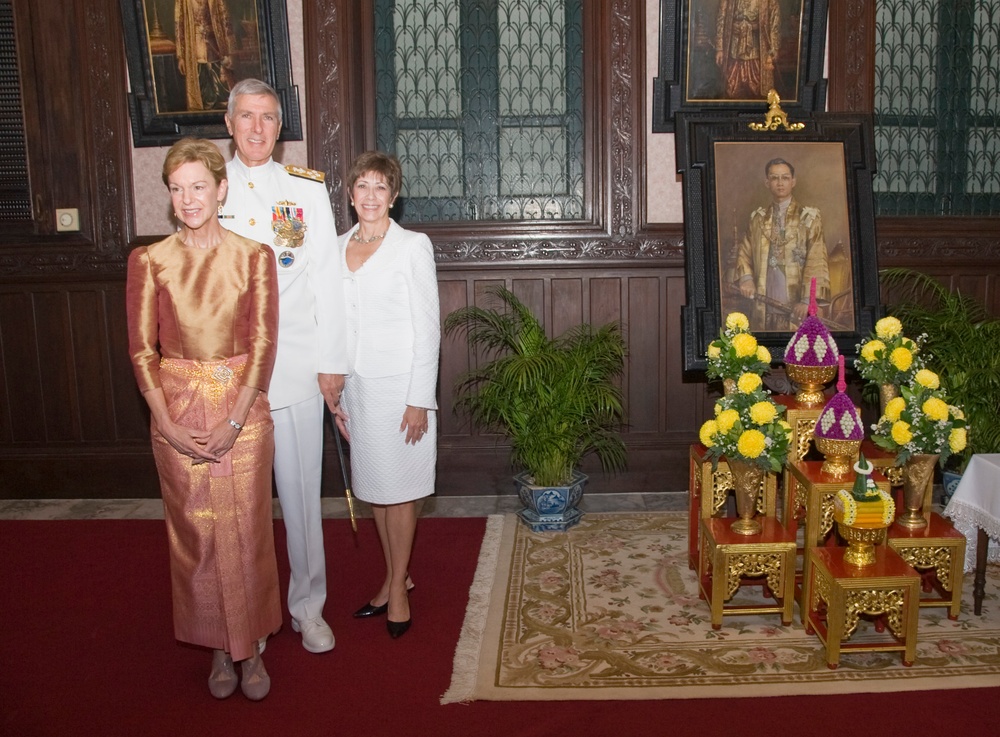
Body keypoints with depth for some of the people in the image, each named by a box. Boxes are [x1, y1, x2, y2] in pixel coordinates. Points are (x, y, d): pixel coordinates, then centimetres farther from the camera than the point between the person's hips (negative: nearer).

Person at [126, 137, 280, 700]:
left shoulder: (254, 257, -2)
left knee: (246, 530, 5)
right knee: (195, 532, 8)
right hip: (178, 413, 1)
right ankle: (219, 648, 26)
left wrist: (234, 421, -13)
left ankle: (252, 648, 22)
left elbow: (263, 344, -6)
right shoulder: (149, 260, 0)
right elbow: (142, 349, -1)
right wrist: (166, 422, -10)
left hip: (242, 408, -1)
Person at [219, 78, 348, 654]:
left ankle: (308, 607, 22)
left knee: (301, 490, 6)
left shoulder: (307, 188, 5)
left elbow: (327, 278, 3)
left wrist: (332, 361, 0)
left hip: (296, 364, 0)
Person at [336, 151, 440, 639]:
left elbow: (427, 328, -9)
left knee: (397, 490, 3)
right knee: (373, 488, 13)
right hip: (355, 384, 5)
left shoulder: (413, 246, -6)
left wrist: (419, 400, -13)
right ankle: (395, 576, 29)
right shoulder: (337, 248, 9)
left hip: (399, 384, -5)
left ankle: (398, 586, 18)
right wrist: (335, 394, 9)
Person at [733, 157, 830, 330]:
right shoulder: (758, 218, 12)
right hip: (764, 305, 3)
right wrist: (746, 278, -3)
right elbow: (744, 251, 17)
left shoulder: (809, 217, 1)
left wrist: (807, 299, -15)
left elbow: (817, 261, -5)